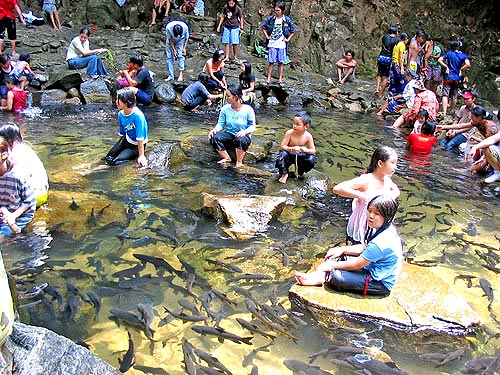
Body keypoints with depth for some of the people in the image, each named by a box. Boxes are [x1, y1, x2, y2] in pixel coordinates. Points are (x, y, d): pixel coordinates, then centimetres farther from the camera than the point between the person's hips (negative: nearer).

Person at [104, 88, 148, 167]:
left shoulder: (138, 115, -30)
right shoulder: (120, 114, -8)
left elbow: (140, 139, -28)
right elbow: (121, 133, 7)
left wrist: (141, 156, -26)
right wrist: (118, 147, 15)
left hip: (136, 146, -7)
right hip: (126, 140, 7)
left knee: (115, 162, -16)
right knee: (108, 158, 4)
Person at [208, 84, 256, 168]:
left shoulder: (248, 110, -11)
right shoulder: (225, 109, -2)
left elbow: (252, 126, -8)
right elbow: (220, 124, 1)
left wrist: (245, 131, -30)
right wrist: (214, 129, -21)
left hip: (242, 136, -3)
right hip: (229, 134, 4)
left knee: (241, 140, -41)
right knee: (214, 138, -26)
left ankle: (239, 162, -16)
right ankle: (227, 158, -7)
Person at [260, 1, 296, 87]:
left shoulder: (287, 20, -2)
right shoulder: (270, 19, -1)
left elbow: (294, 30, 9)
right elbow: (262, 27, 11)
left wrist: (288, 39, 2)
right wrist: (267, 36, 4)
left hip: (282, 45, 0)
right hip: (272, 44, 0)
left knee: (281, 63, 5)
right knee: (271, 62, 0)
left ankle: (280, 80, 13)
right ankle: (268, 79, 6)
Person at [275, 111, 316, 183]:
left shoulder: (308, 136, -18)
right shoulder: (289, 133, -22)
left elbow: (313, 150, -14)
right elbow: (282, 146, -21)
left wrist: (306, 150, -37)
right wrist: (292, 149, -40)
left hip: (301, 157, 1)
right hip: (289, 155, -1)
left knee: (311, 159, -25)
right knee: (282, 154, -33)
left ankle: (299, 171, 7)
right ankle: (284, 174, -8)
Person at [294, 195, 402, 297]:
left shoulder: (381, 242, -32)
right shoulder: (385, 229, -1)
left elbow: (357, 265, -24)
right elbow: (364, 248, 12)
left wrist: (332, 265, -13)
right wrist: (342, 249, 0)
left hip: (381, 284, -10)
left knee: (336, 276, -23)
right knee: (337, 256, 7)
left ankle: (325, 278, 6)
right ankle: (320, 276, -4)